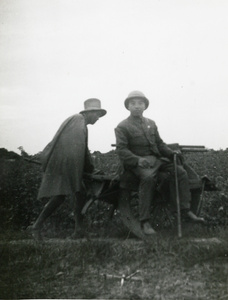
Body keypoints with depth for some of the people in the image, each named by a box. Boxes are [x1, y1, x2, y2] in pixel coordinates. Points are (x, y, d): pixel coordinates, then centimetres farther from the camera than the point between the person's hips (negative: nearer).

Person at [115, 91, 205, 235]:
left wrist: (171, 153, 3)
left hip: (156, 158, 7)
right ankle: (145, 222, -34)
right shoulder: (122, 127, 1)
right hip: (136, 162, -6)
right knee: (148, 177, -37)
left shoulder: (151, 123, 20)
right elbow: (121, 149, -8)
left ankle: (186, 210, -6)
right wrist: (138, 160, -24)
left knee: (181, 172, -11)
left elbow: (159, 143, 22)